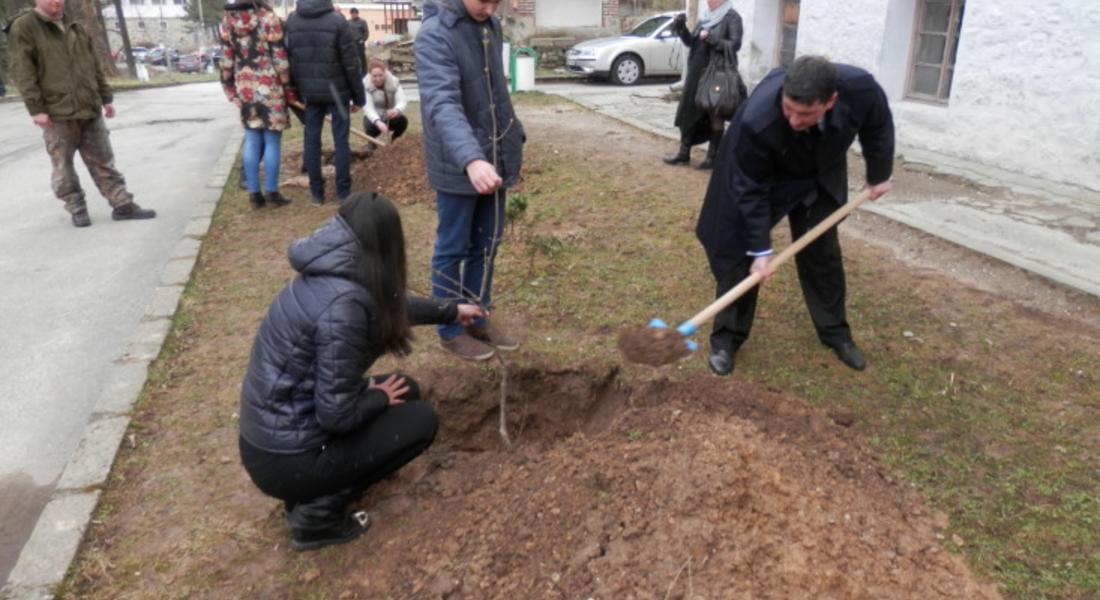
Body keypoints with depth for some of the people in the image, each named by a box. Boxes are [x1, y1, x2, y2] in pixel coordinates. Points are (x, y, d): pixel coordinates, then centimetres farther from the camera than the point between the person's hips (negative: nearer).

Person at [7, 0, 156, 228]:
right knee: (63, 166, 4)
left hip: (90, 109, 5)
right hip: (57, 113, -5)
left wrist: (106, 97, 16)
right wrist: (35, 108, -15)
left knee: (103, 161, 6)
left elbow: (94, 66, 21)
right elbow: (22, 71, -8)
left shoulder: (76, 28, 17)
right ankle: (77, 209, 14)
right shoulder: (24, 27, -2)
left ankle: (122, 205, 7)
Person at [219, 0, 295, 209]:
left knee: (252, 140, 9)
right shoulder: (269, 18, -8)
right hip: (269, 87, -5)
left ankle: (254, 193, 12)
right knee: (272, 140, 2)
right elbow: (280, 58, -9)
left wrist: (230, 87, 15)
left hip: (245, 87, 5)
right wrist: (288, 88, -2)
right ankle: (271, 191, 6)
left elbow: (226, 59, 8)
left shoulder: (227, 20, 6)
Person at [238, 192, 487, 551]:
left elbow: (391, 308, 21)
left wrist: (451, 312, 32)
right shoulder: (341, 303, -28)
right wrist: (379, 396, -5)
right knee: (420, 420, 0)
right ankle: (318, 513, 3)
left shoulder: (328, 276, 1)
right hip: (286, 458, -9)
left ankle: (314, 492, 16)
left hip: (273, 434, 9)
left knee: (403, 390, 15)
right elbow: (336, 413, -25)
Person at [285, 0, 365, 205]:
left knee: (312, 140, 9)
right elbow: (351, 64, -9)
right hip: (336, 91, -4)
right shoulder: (338, 21, -10)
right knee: (340, 140, 4)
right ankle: (343, 192, 7)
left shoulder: (291, 21, 4)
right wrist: (359, 96, -1)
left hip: (308, 92, 4)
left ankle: (316, 192, 12)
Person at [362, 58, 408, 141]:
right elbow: (368, 108, -31)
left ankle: (395, 141, 2)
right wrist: (378, 122, -52)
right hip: (374, 118, -1)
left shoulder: (394, 82, -16)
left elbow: (402, 101, -28)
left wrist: (397, 110, -53)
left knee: (403, 120, -28)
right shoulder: (366, 86, -21)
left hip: (391, 117, 2)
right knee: (372, 126, -33)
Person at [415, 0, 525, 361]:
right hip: (458, 167, -7)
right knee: (453, 250, 6)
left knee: (487, 246, 15)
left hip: (494, 160, 7)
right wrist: (470, 159, -47)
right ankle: (450, 331, 21)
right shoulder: (434, 35, -19)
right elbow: (443, 104, -33)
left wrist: (514, 138, 15)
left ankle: (479, 319, 31)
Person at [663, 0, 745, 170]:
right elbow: (691, 42, 14)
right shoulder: (706, 18, 13)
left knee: (716, 117, 3)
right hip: (697, 74, 7)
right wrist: (681, 27, -2)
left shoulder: (732, 17, -7)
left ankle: (713, 156, 12)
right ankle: (684, 153, 20)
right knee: (688, 112, 10)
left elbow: (735, 43, -16)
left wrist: (711, 39, -23)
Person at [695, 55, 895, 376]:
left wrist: (879, 176, 4)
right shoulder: (757, 121, -42)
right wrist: (760, 248, -25)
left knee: (823, 254, 11)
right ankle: (726, 337, 12)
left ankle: (835, 331, 29)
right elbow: (751, 189, -29)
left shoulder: (860, 88, -33)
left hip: (820, 177, 3)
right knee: (743, 253, -3)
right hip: (761, 179, -3)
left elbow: (877, 126, -8)